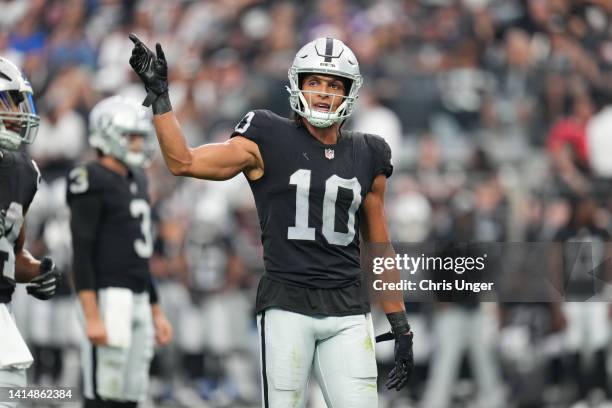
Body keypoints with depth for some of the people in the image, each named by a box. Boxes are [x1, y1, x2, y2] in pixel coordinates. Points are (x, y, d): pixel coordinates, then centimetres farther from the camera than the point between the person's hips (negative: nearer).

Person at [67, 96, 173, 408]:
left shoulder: (136, 181, 18)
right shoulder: (92, 183, -10)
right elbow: (82, 253, -15)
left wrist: (156, 312, 22)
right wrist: (92, 317, -21)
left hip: (138, 298, 9)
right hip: (108, 297, -9)